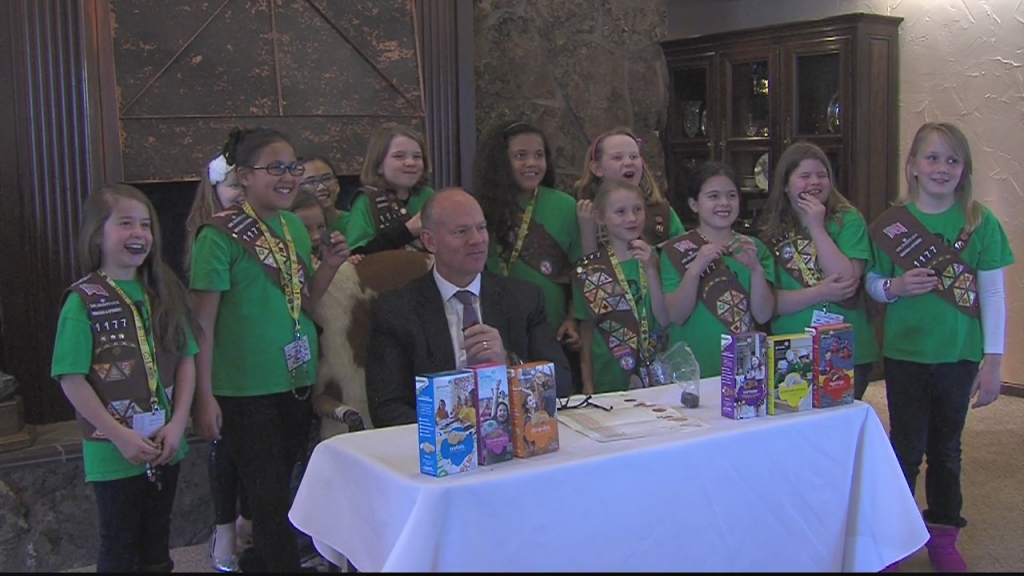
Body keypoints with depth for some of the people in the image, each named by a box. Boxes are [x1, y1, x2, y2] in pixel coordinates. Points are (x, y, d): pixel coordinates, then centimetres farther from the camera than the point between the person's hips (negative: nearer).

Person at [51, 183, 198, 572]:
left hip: (166, 448, 4)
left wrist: (177, 425, -8)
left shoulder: (165, 293, 4)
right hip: (114, 453, -4)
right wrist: (120, 436, -17)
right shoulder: (84, 300, -11)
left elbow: (186, 360, 3)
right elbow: (71, 379, -14)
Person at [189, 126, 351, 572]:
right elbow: (203, 322, -12)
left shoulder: (294, 226, 7)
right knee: (269, 498, -1)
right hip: (246, 390, -6)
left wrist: (329, 266, -5)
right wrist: (205, 397, -14)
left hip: (297, 382, 6)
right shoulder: (220, 235, -12)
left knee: (281, 492, 16)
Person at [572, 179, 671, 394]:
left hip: (657, 377, 1)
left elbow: (664, 321, -8)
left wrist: (650, 270, -18)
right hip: (609, 383, -1)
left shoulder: (656, 258, 0)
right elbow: (587, 330, 5)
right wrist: (588, 386, 3)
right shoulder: (589, 270, -2)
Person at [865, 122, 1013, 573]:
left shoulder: (980, 223, -4)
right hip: (904, 353, 0)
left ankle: (943, 537, 28)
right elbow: (871, 283, 6)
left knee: (946, 447, 13)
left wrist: (992, 361, -5)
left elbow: (993, 296, -3)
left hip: (958, 355, 1)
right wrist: (894, 288, -17)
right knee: (906, 448, 4)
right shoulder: (890, 225, -3)